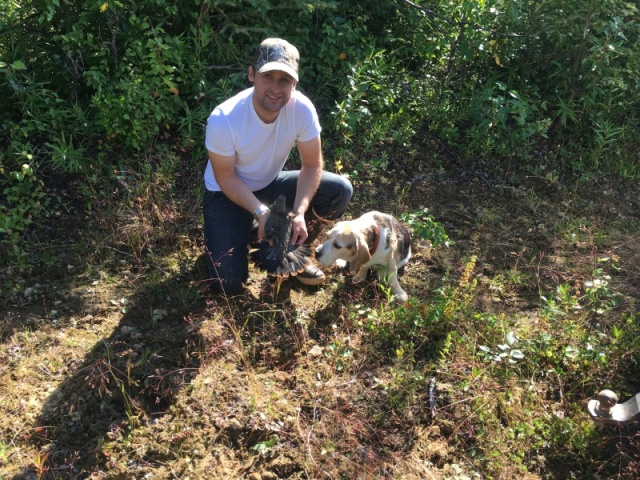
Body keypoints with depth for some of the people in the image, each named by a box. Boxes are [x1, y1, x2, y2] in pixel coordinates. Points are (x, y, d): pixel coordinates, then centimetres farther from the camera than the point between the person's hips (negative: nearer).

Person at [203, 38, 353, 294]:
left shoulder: (302, 108, -23)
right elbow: (226, 178, -18)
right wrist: (260, 212, -30)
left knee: (340, 191, -18)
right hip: (226, 194, -3)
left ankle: (289, 249, 3)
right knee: (228, 283, -15)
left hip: (270, 184, 4)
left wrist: (299, 212, -29)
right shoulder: (223, 119, -31)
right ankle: (242, 232, 17)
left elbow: (312, 165, -15)